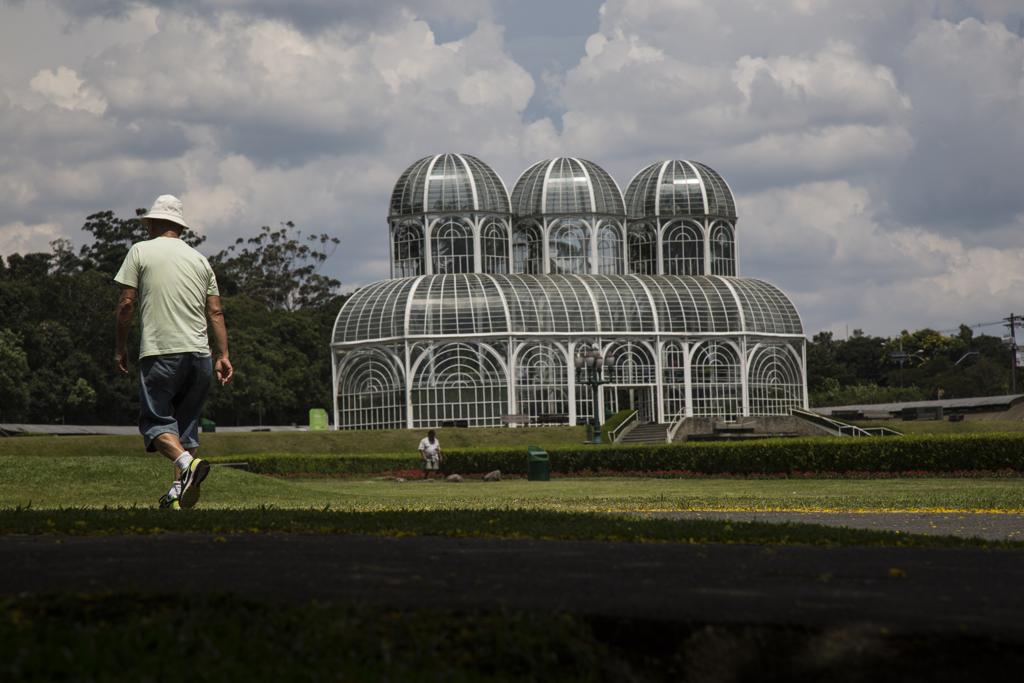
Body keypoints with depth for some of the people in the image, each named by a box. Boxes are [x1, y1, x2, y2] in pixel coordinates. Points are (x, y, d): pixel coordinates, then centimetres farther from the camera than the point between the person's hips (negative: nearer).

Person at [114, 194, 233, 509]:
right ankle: (180, 492, 4)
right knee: (186, 422, 11)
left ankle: (187, 462, -29)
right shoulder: (199, 259, 16)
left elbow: (126, 303, -2)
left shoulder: (141, 251, 4)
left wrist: (121, 347, 7)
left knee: (155, 419, -3)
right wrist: (223, 355, 11)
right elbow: (215, 312, 11)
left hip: (160, 353, -5)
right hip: (199, 353, 5)